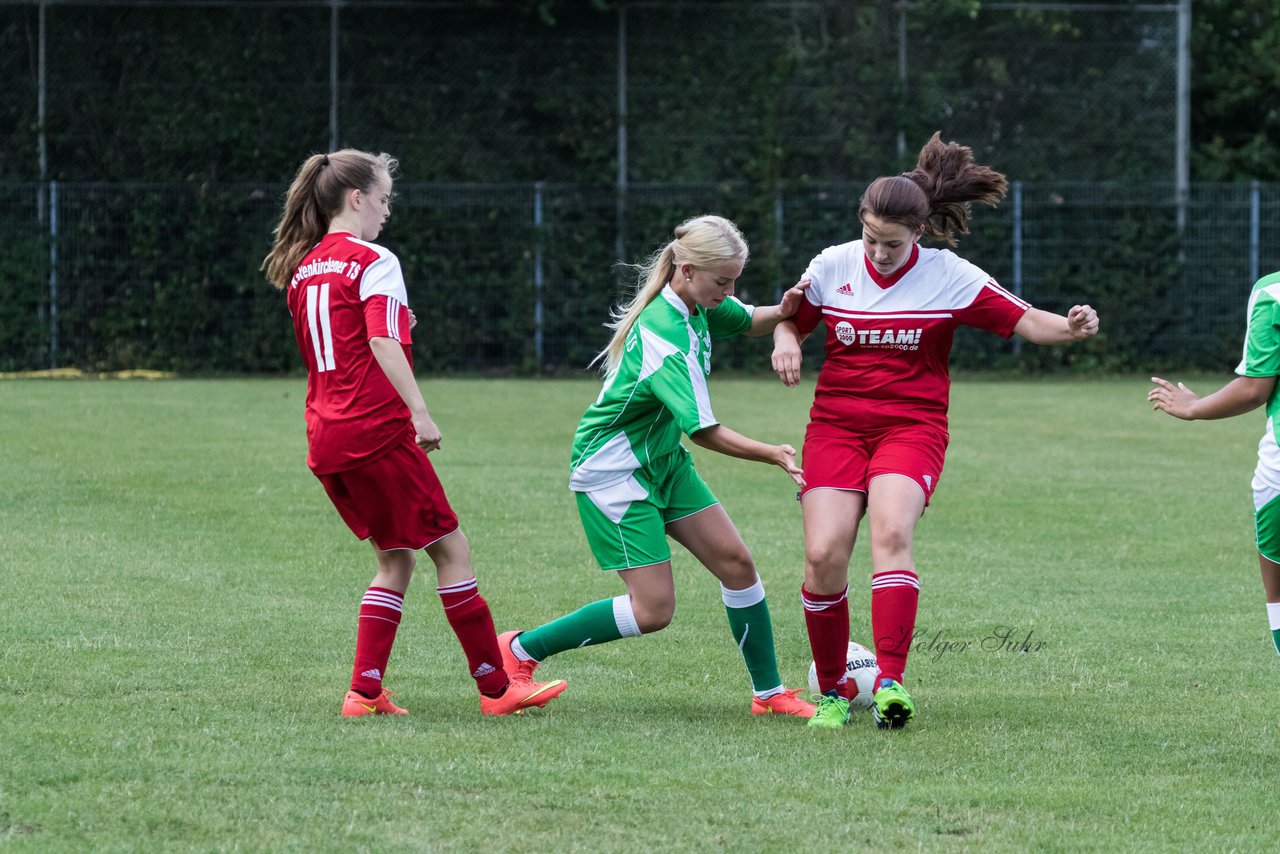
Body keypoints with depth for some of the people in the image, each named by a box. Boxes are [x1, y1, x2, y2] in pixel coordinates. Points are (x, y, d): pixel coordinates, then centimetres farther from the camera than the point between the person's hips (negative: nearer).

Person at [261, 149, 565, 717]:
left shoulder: (303, 269, 15)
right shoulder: (373, 262, -9)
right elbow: (383, 343, -21)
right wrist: (419, 412, -27)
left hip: (325, 436, 8)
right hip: (377, 429, -8)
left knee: (396, 558, 15)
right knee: (449, 548, 1)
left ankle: (365, 691, 7)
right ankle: (496, 687, 3)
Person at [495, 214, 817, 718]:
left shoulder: (694, 303, -3)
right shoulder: (664, 337, -30)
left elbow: (747, 322, 18)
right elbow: (704, 432, -29)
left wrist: (781, 313, -4)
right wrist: (774, 456, -30)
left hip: (662, 460, 9)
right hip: (612, 468, -9)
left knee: (735, 562, 3)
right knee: (653, 610, -9)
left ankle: (769, 693, 13)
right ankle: (520, 650, 4)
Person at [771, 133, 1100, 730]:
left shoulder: (949, 277, -4)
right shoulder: (832, 265, 2)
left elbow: (1024, 321, -5)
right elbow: (792, 320, 18)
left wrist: (1069, 327, -25)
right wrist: (785, 343, -5)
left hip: (911, 427, -2)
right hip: (835, 426, 2)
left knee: (890, 533, -29)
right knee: (823, 554, -15)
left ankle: (890, 683, -34)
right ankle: (833, 691, 3)